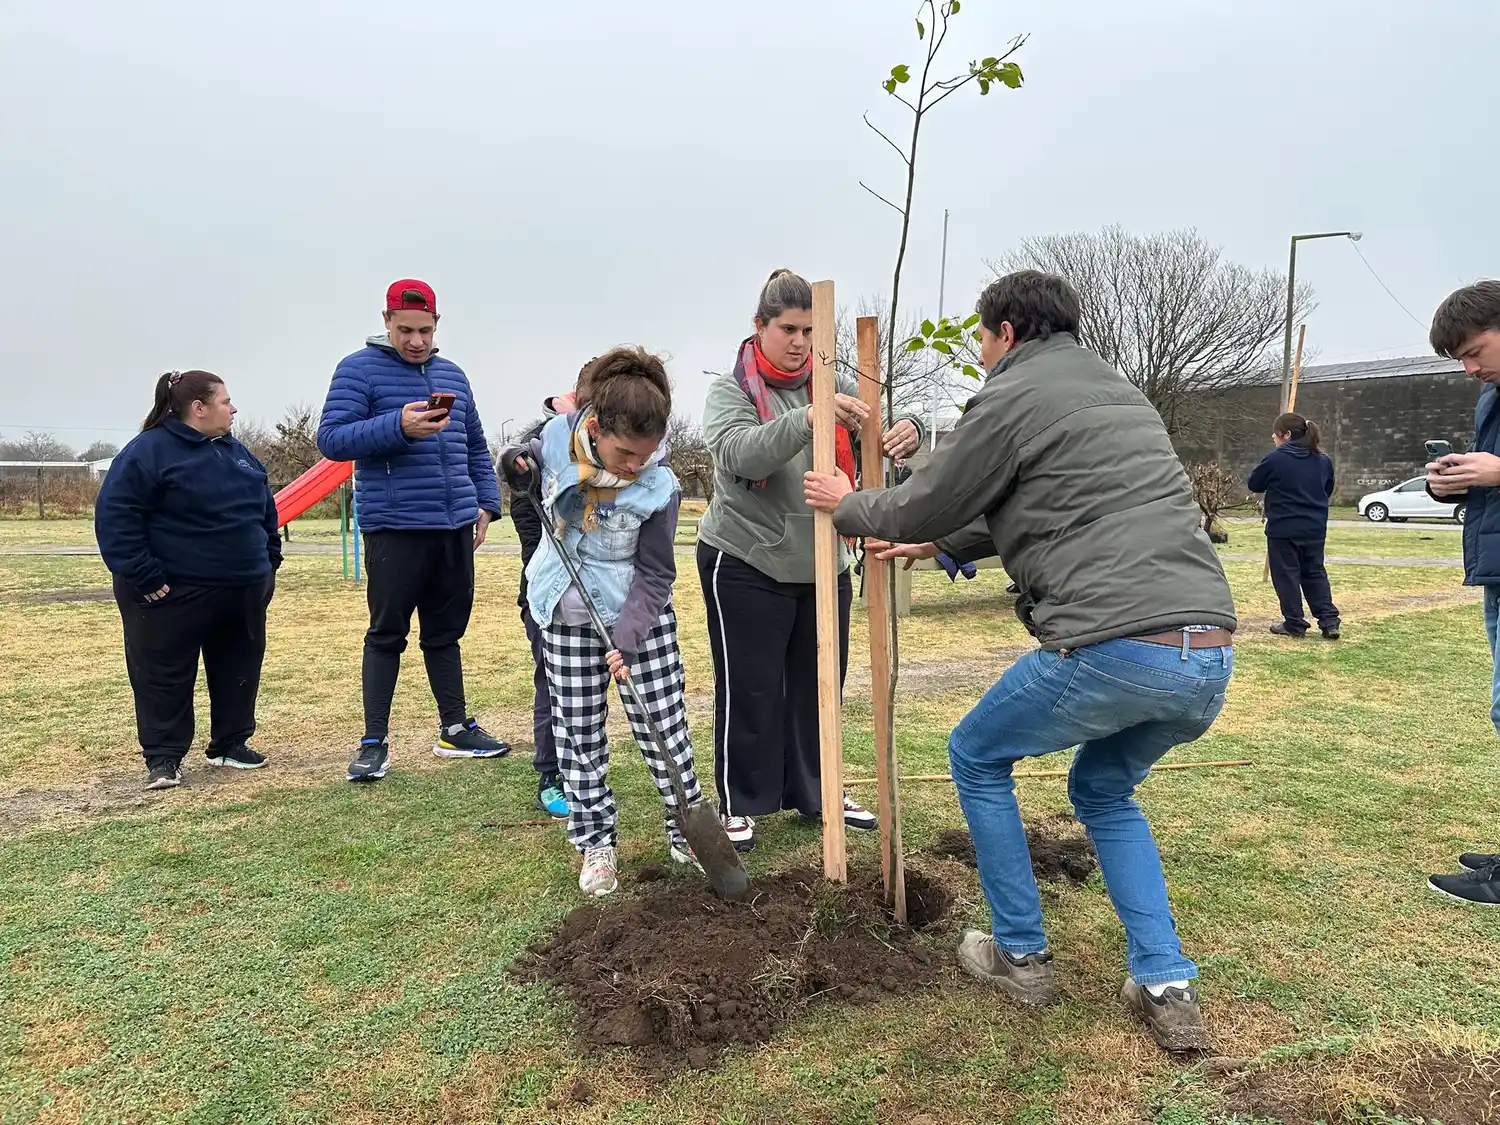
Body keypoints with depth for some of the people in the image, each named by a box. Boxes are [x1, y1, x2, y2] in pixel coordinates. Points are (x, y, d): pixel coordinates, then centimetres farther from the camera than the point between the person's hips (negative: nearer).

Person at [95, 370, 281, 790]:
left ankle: (231, 743, 27)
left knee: (239, 671, 12)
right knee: (165, 676, 4)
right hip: (173, 594, -6)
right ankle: (164, 758, 15)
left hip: (244, 591, 7)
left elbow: (265, 509, 20)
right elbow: (114, 516, -16)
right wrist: (142, 577, -20)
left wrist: (269, 561, 13)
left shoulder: (237, 452, 12)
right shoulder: (148, 451, -11)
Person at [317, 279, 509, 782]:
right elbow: (331, 438, -12)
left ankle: (455, 729, 23)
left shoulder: (452, 375, 16)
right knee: (387, 634, 1)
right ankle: (374, 742, 10)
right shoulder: (359, 369, -2)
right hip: (393, 528, -5)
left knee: (446, 632, 13)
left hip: (455, 528, 6)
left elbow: (475, 447, 22)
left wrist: (486, 502, 11)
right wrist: (398, 426, -25)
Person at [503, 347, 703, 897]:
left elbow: (654, 574, -17)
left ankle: (686, 829, 22)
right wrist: (519, 464, -13)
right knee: (578, 734, 8)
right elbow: (536, 460, 10)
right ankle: (596, 845, 23)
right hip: (568, 614, 2)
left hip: (639, 611, -2)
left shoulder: (658, 486, -23)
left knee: (663, 723, 3)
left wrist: (629, 638, -26)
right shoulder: (558, 434, -16)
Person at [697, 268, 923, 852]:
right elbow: (737, 453, -27)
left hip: (824, 563, 4)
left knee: (818, 683, 14)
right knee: (750, 690, 4)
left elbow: (879, 433, -8)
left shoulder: (835, 384, 4)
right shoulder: (730, 390, -7)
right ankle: (740, 804, 20)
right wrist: (808, 419, -42)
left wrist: (906, 431, -33)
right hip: (745, 564, -4)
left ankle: (814, 790, 32)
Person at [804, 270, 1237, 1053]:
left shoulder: (1011, 397, 0)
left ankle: (1021, 956, 26)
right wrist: (938, 546, 44)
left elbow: (921, 506, 6)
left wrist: (847, 507, 27)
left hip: (1115, 647, -8)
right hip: (1210, 656, 8)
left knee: (976, 757, 17)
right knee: (1103, 792, 29)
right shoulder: (1117, 391, 26)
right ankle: (1166, 988, 20)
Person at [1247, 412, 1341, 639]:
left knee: (1287, 575, 4)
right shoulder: (1323, 460, 6)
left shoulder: (1275, 459, -12)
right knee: (1315, 573, 15)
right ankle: (1329, 620, 8)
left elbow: (1253, 484, -1)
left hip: (1283, 529, -5)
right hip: (1315, 529, 5)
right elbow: (1328, 490, 18)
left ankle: (1294, 624, 6)